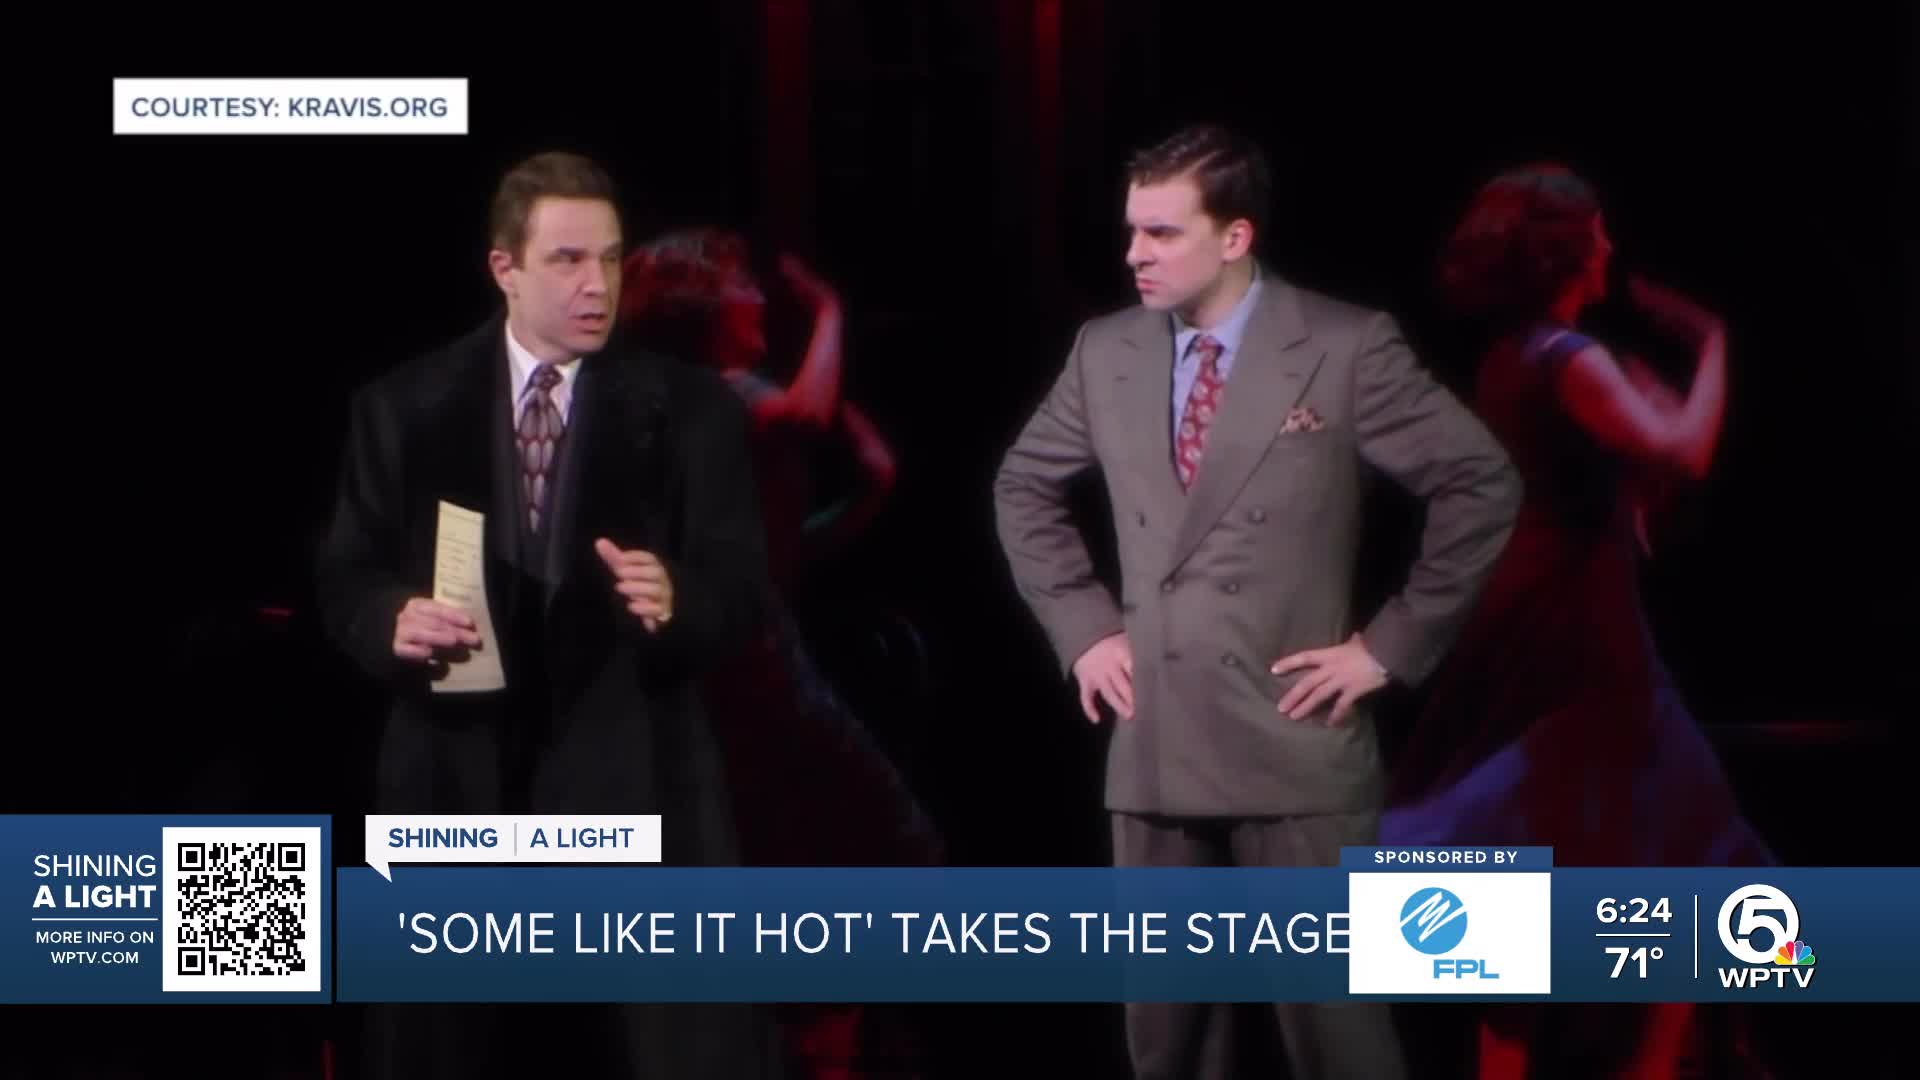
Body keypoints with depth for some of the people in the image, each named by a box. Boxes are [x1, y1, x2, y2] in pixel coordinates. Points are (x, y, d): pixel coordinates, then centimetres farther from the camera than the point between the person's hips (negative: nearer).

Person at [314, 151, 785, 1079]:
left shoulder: (687, 408, 4)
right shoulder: (403, 408, 7)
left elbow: (742, 587, -2)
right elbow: (345, 579, 6)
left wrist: (676, 600, -24)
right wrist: (393, 621, -17)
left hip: (631, 785, -1)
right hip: (457, 782, 1)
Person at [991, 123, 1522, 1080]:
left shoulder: (1348, 348, -7)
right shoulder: (1105, 352, 7)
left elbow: (1481, 485, -4)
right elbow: (1022, 487, 21)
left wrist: (1392, 645, -6)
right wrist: (1081, 627, 10)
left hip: (1295, 743, -4)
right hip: (1152, 750, 4)